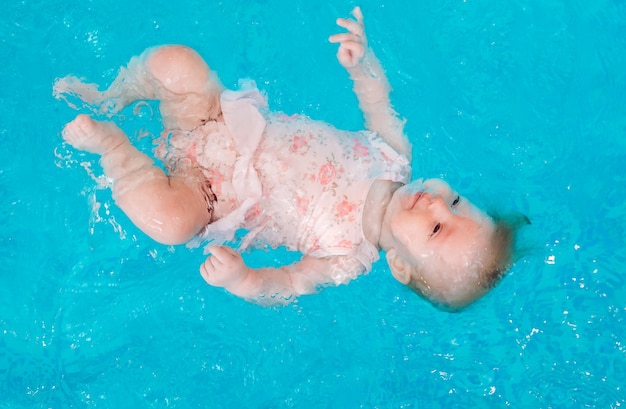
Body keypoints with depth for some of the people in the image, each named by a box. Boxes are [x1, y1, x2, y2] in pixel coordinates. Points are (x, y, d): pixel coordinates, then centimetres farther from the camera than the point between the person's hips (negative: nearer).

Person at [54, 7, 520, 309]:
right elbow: (380, 100, 5)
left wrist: (240, 278, -45)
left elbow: (283, 284, -21)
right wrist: (362, 58, -15)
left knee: (169, 217, -36)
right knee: (172, 59, -12)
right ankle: (107, 100, 23)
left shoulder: (349, 257, -22)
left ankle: (107, 140, -4)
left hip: (208, 190, -4)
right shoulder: (395, 157, -12)